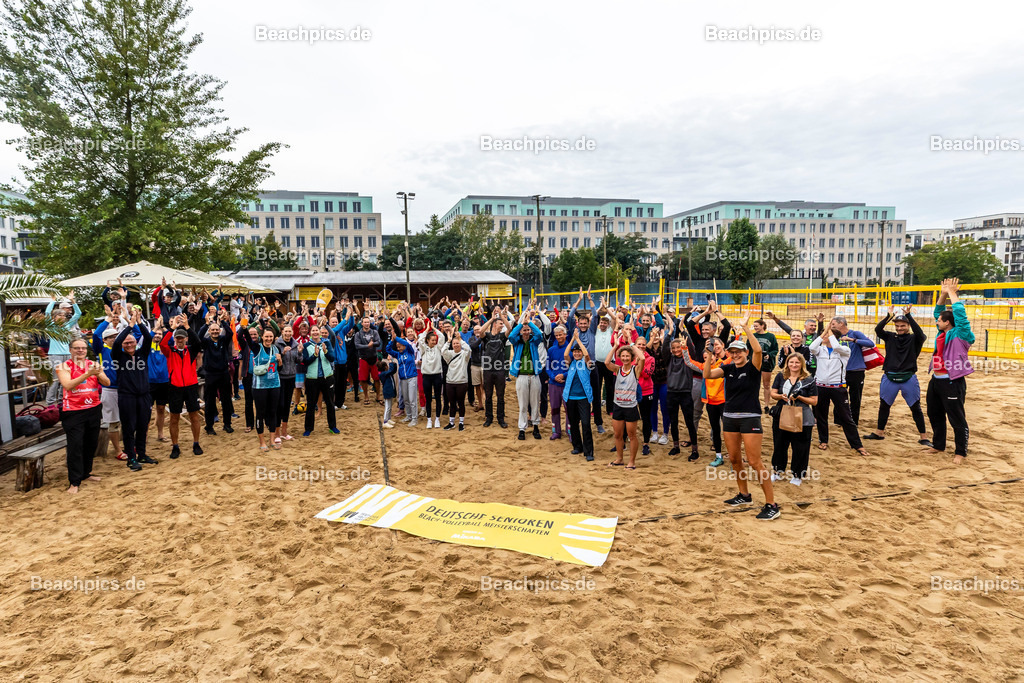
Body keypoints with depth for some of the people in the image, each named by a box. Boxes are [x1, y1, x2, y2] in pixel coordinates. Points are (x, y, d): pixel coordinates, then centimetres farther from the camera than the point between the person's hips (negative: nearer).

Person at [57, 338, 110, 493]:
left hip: (93, 409, 5)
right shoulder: (64, 366, -4)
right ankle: (74, 482, 0)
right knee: (75, 446, -6)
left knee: (91, 443, 12)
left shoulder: (93, 364, 7)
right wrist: (87, 374, -29)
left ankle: (85, 473, 28)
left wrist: (99, 373, -21)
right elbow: (67, 385, -20)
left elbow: (107, 383, -1)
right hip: (73, 412, -4)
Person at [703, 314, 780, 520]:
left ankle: (771, 504, -2)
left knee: (755, 462, -9)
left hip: (750, 418, -6)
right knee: (734, 459, 14)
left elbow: (757, 350, -27)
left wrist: (746, 328, -27)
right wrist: (709, 357, -16)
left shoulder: (753, 367, -7)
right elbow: (707, 375, -3)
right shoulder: (728, 368, 7)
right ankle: (744, 495, 32)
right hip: (729, 417, 6)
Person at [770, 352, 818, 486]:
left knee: (799, 448, 5)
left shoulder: (808, 379, -4)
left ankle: (798, 475, 22)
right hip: (781, 417, 3)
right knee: (779, 445, 13)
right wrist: (781, 396, -15)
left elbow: (814, 401, -3)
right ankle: (778, 471, 30)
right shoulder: (781, 376, 4)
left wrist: (799, 397, -18)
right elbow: (773, 393, 6)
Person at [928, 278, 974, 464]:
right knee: (935, 415, 18)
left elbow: (959, 313, -19)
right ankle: (938, 445, 32)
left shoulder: (959, 334, -9)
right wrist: (943, 293, 9)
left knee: (957, 419, 0)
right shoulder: (942, 333, 11)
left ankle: (960, 452, 10)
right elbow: (938, 311, 20)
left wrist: (952, 293, -9)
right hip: (936, 380, 9)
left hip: (952, 382, -9)